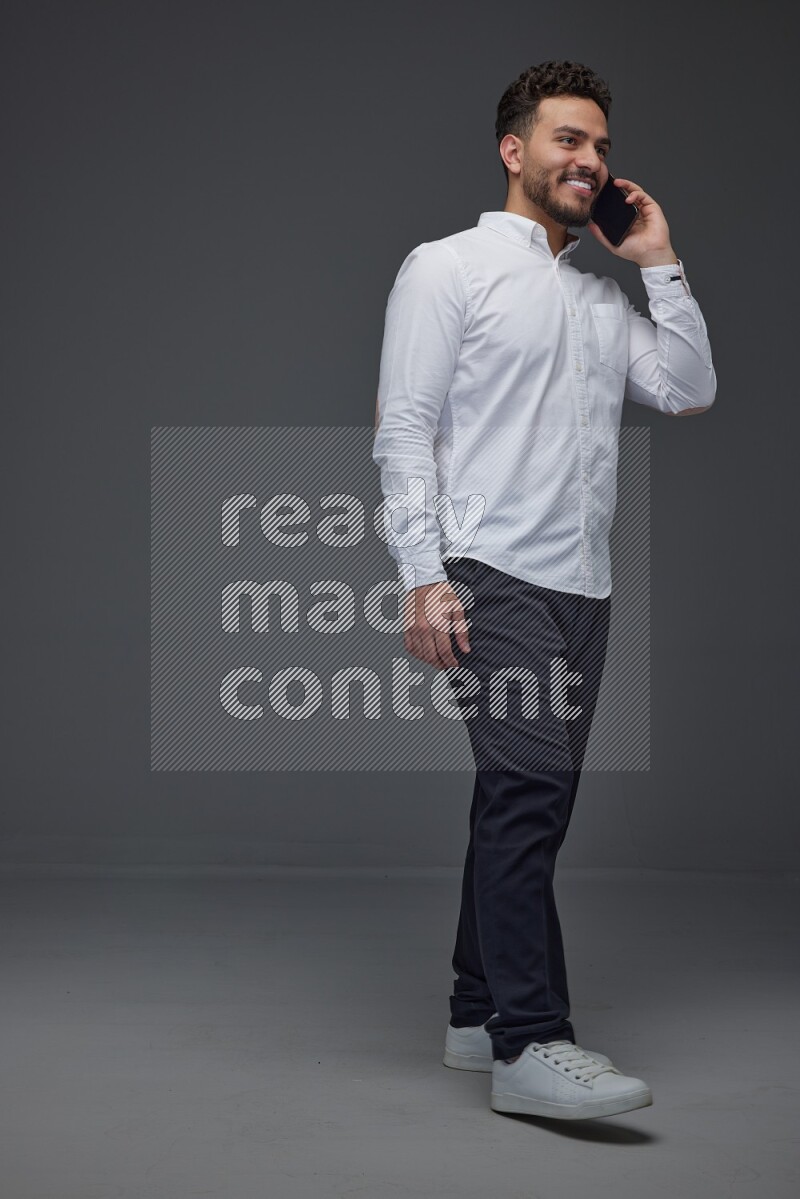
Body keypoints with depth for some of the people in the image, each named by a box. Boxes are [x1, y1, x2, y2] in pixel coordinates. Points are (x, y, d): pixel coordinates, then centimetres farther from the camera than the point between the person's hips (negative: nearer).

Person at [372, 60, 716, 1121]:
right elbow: (403, 429, -7)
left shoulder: (606, 298, 21)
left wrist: (661, 264, 9)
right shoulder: (449, 269, 1)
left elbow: (689, 393, 10)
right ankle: (530, 1043, -20)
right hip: (492, 575, -7)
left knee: (530, 798, 9)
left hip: (583, 586, 7)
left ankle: (480, 1015, 18)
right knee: (531, 784, -19)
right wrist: (424, 577, -16)